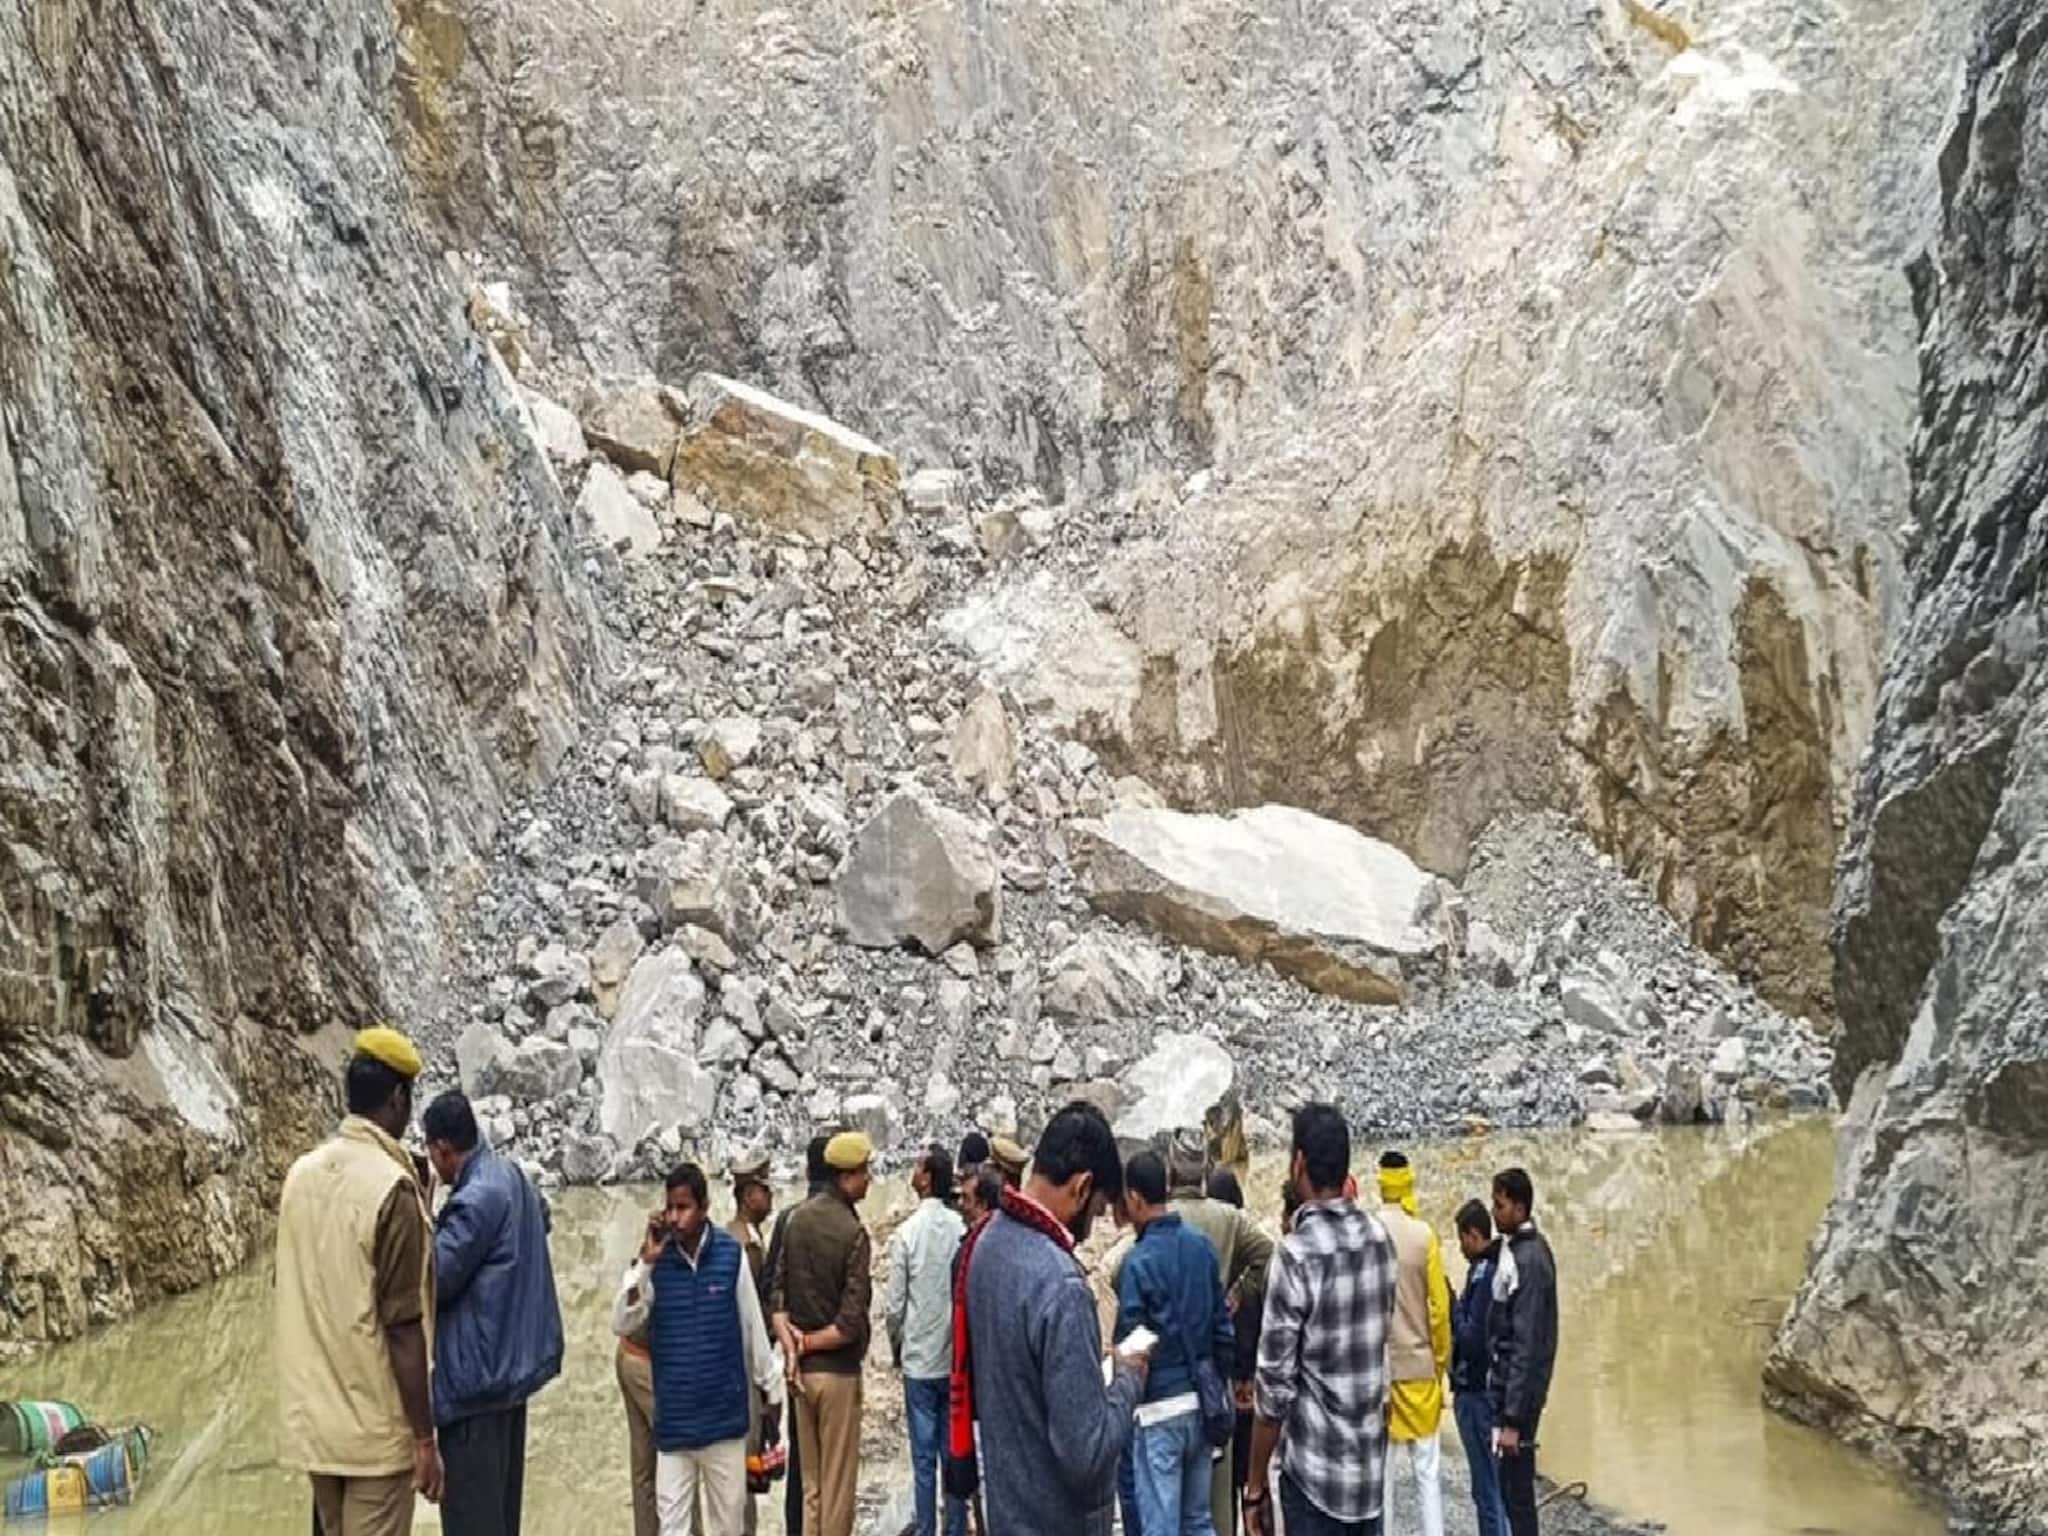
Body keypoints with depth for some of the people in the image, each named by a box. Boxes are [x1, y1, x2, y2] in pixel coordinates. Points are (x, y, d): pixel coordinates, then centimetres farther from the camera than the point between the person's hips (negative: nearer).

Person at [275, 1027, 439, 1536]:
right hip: (375, 1427, -7)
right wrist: (425, 1439, -14)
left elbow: (303, 1292, 12)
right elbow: (403, 1328, -19)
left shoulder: (301, 1174, 2)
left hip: (313, 1418, 7)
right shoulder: (392, 1187, -19)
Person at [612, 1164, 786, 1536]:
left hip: (724, 1418, -1)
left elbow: (753, 1329, 1)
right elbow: (622, 1325, -8)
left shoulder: (731, 1254, -7)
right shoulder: (657, 1260, -2)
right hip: (673, 1422, 1)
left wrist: (771, 1390, 7)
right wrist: (645, 1263, -16)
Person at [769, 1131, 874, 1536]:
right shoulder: (853, 1232, -17)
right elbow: (852, 1324, -20)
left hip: (802, 1369, 6)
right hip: (838, 1371, -6)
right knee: (838, 1488, 3)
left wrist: (791, 1345, -4)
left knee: (810, 1486, 15)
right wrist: (810, 1343, -6)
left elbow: (777, 1291, 4)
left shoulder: (796, 1220, 3)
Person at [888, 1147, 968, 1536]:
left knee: (924, 1458, 4)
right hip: (957, 1359, 2)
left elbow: (894, 1305, -8)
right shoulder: (962, 1230, -7)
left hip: (919, 1360, -2)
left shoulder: (907, 1233, -12)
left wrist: (896, 1347, 10)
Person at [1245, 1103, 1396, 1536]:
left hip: (1315, 1471, -6)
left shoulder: (1297, 1254, -16)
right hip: (1372, 1465, 6)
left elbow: (1275, 1385, -13)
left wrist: (1256, 1484, -6)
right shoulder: (1380, 1239, 2)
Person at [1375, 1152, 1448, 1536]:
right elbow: (1439, 1308, -5)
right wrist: (1441, 1360, 8)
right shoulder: (1424, 1235, -8)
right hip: (1418, 1365, -1)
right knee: (1427, 1471, 5)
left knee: (1381, 1470, 7)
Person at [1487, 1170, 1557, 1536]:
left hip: (1517, 1391, -9)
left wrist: (1513, 1419, -21)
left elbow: (1527, 1346, -21)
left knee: (1515, 1489, -2)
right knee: (1512, 1486, 14)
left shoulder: (1529, 1259, -19)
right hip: (1505, 1385, 9)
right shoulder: (1516, 1249, 9)